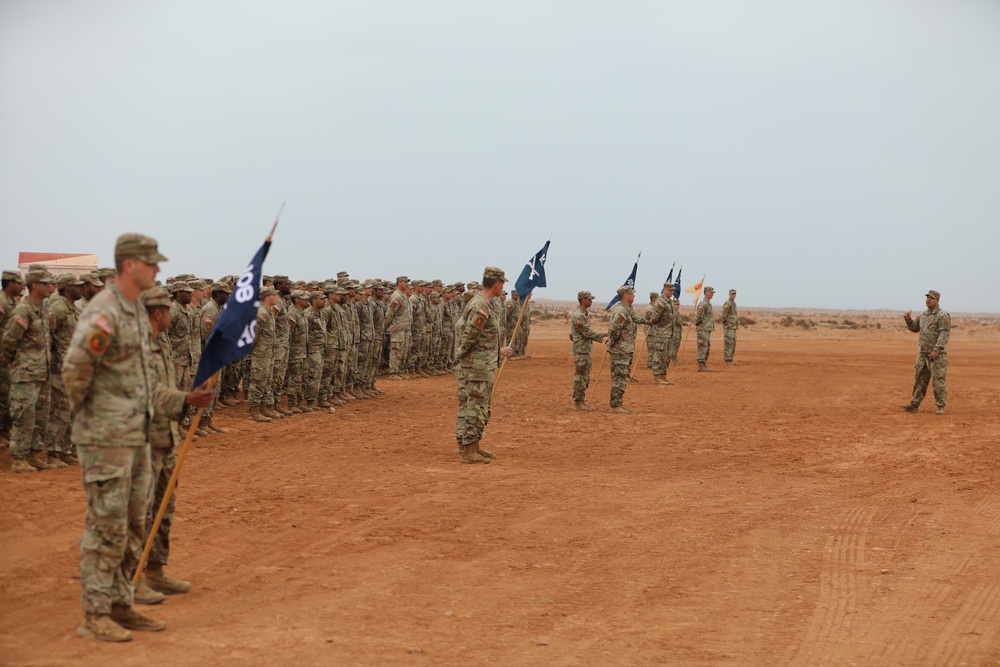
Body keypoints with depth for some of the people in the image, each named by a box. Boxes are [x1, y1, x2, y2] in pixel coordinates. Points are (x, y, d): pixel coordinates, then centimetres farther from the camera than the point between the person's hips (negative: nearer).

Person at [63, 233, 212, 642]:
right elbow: (74, 370, -24)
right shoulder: (103, 313, -16)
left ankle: (120, 606, 22)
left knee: (133, 528, 13)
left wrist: (185, 400, 14)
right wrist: (84, 408, -9)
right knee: (107, 527, -4)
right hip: (106, 439, -9)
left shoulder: (139, 314, 14)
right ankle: (94, 615, 5)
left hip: (137, 437, 9)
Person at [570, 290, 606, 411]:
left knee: (585, 376, 13)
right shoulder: (577, 316, -18)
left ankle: (581, 400, 19)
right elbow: (587, 332, -20)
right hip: (580, 350, -10)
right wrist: (604, 335, -17)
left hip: (586, 349, 10)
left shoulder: (585, 314, 13)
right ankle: (578, 402, -2)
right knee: (580, 376, -6)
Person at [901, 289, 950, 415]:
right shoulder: (923, 315, 15)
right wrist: (908, 320, 4)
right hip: (923, 353, 7)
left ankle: (940, 406, 0)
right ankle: (914, 404, 11)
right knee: (920, 379, 8)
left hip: (937, 354, -7)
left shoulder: (943, 316, -9)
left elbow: (944, 334, -16)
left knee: (938, 380, -5)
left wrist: (936, 350, -23)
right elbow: (915, 328, 24)